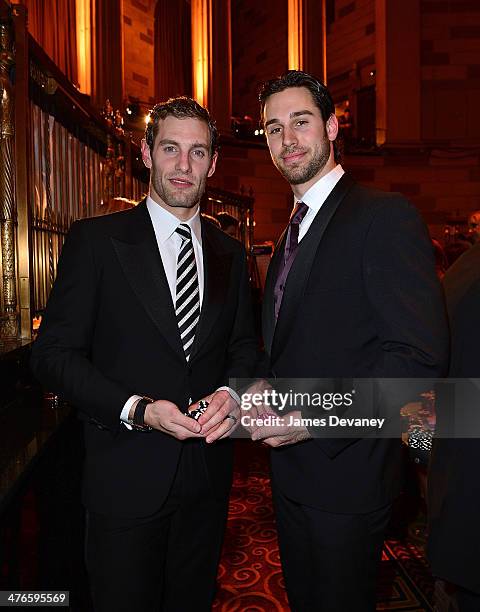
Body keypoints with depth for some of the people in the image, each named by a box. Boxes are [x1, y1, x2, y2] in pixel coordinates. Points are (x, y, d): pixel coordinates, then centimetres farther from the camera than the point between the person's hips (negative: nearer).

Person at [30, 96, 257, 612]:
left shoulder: (228, 253, 6)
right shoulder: (95, 240, -8)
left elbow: (243, 345, 10)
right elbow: (53, 354, -10)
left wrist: (232, 392, -11)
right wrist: (135, 409, -21)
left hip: (207, 470, 4)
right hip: (126, 477, -4)